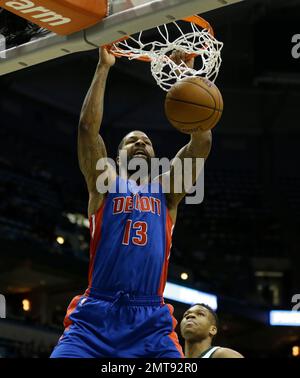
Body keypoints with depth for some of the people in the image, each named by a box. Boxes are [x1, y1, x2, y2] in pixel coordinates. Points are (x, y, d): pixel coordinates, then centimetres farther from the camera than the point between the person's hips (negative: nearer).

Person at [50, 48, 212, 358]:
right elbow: (87, 127, 2)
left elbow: (202, 142, 7)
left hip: (151, 321, 2)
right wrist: (103, 67, 2)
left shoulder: (166, 190, 18)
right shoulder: (105, 183, 14)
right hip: (95, 315, -1)